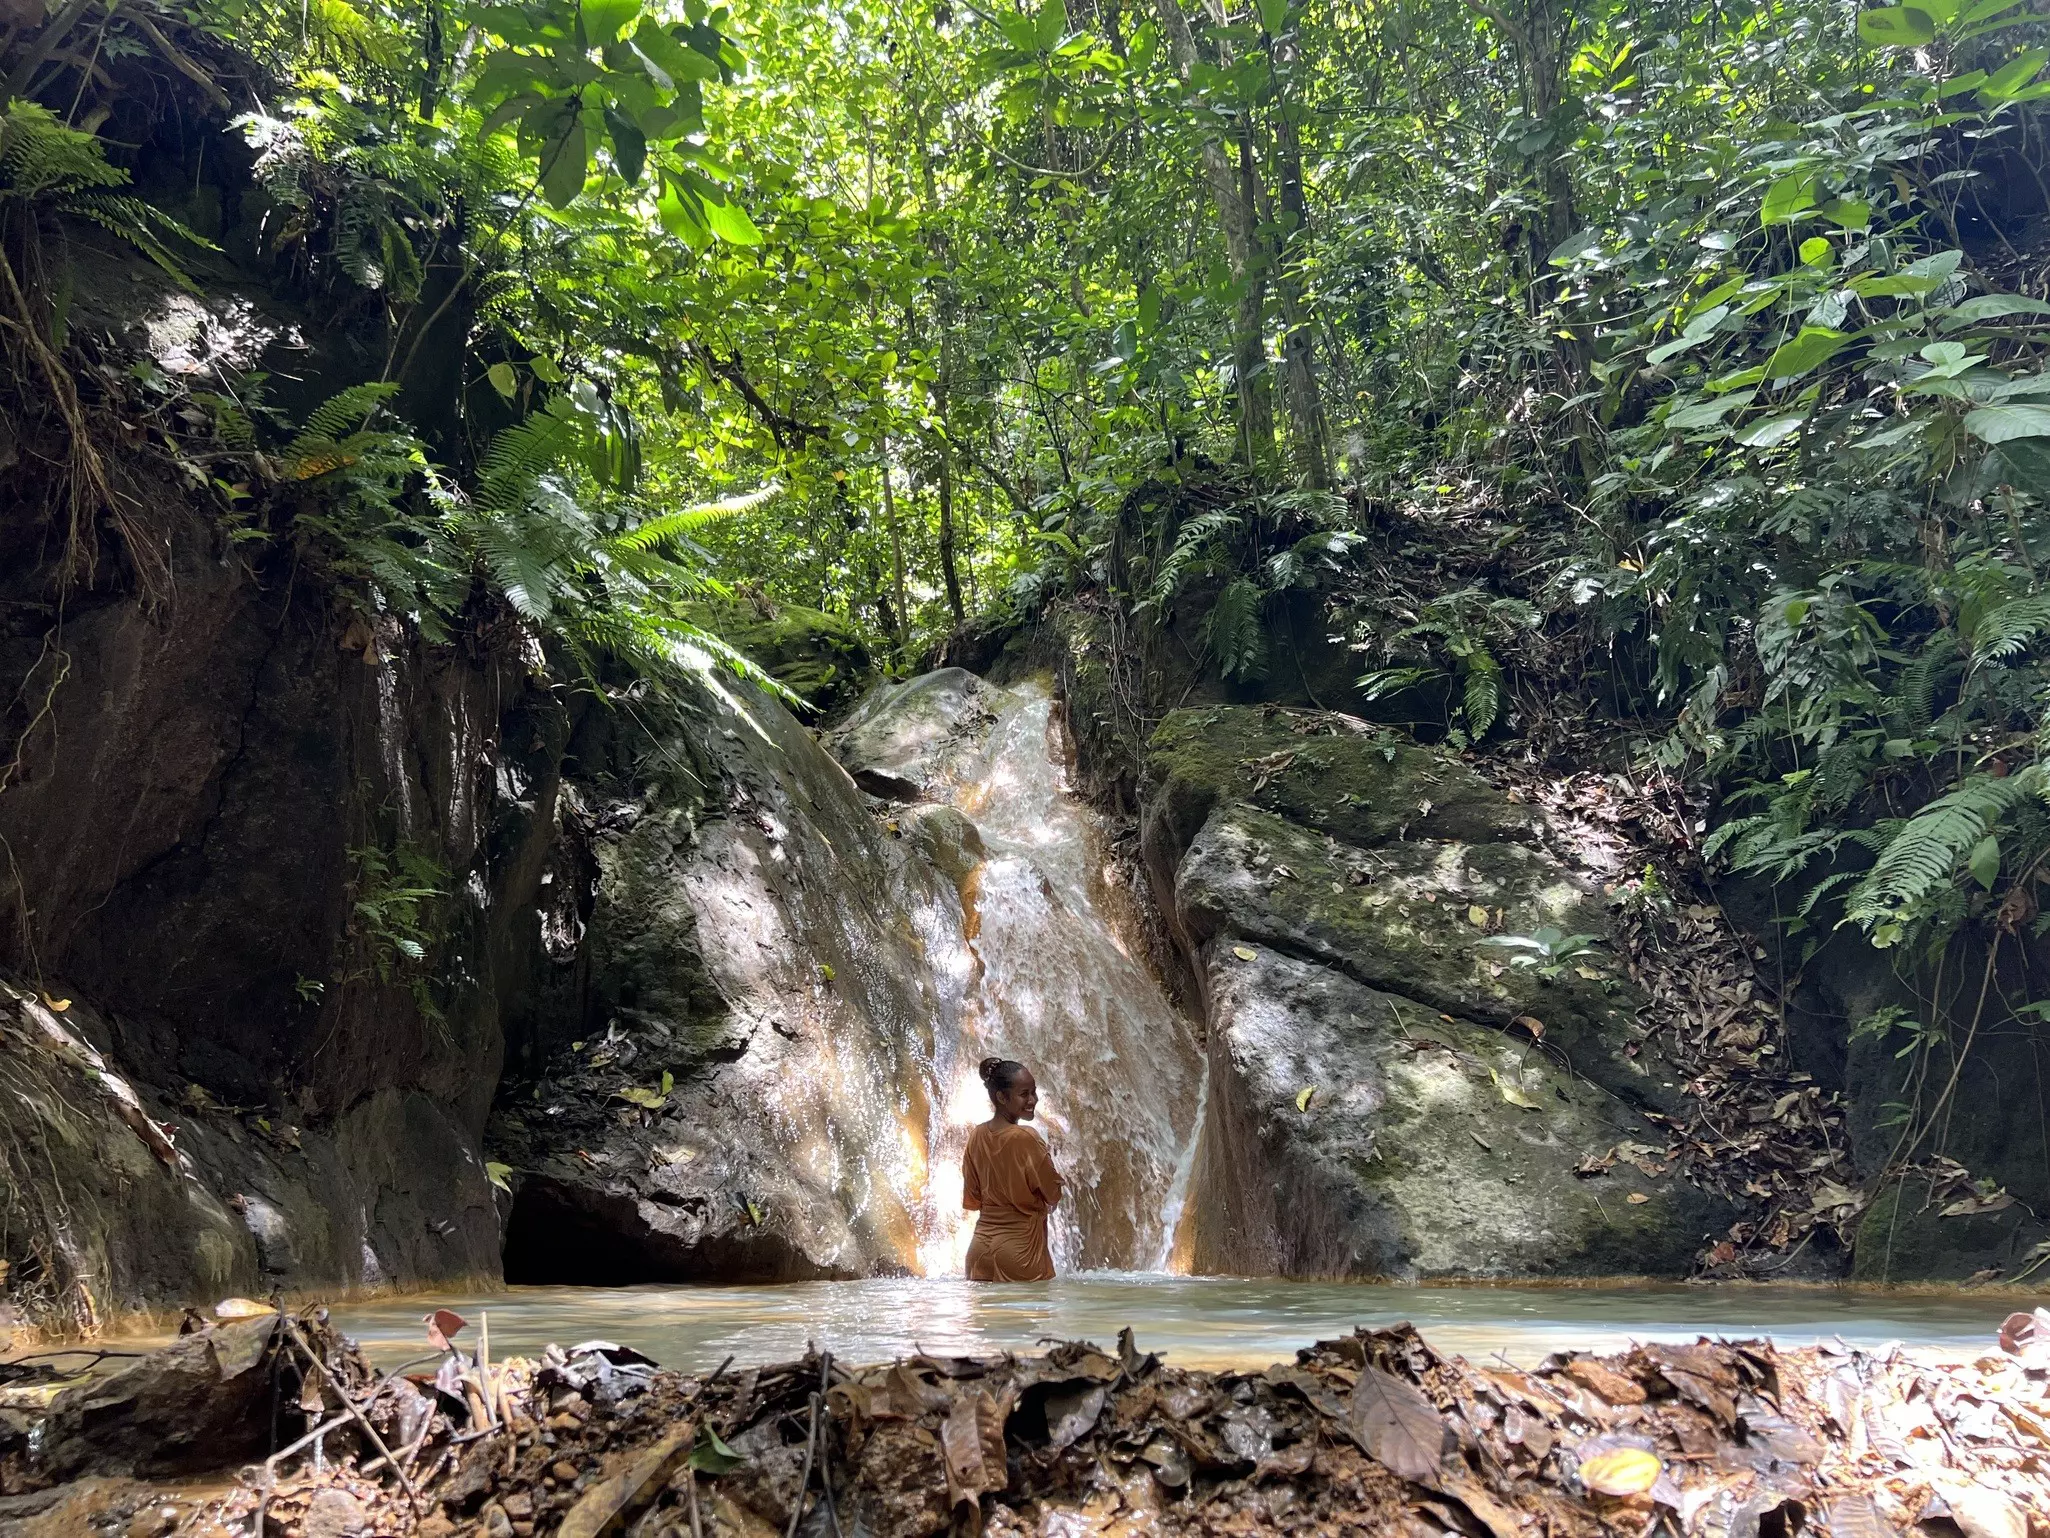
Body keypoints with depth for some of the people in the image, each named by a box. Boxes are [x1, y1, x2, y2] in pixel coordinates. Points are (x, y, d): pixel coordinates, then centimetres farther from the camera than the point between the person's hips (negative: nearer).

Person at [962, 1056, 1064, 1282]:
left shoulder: (977, 1137, 3)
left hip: (981, 1246, 7)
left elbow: (971, 1200, 10)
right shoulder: (1025, 1139, -17)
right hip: (1020, 1248, -7)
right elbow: (1054, 1194, -7)